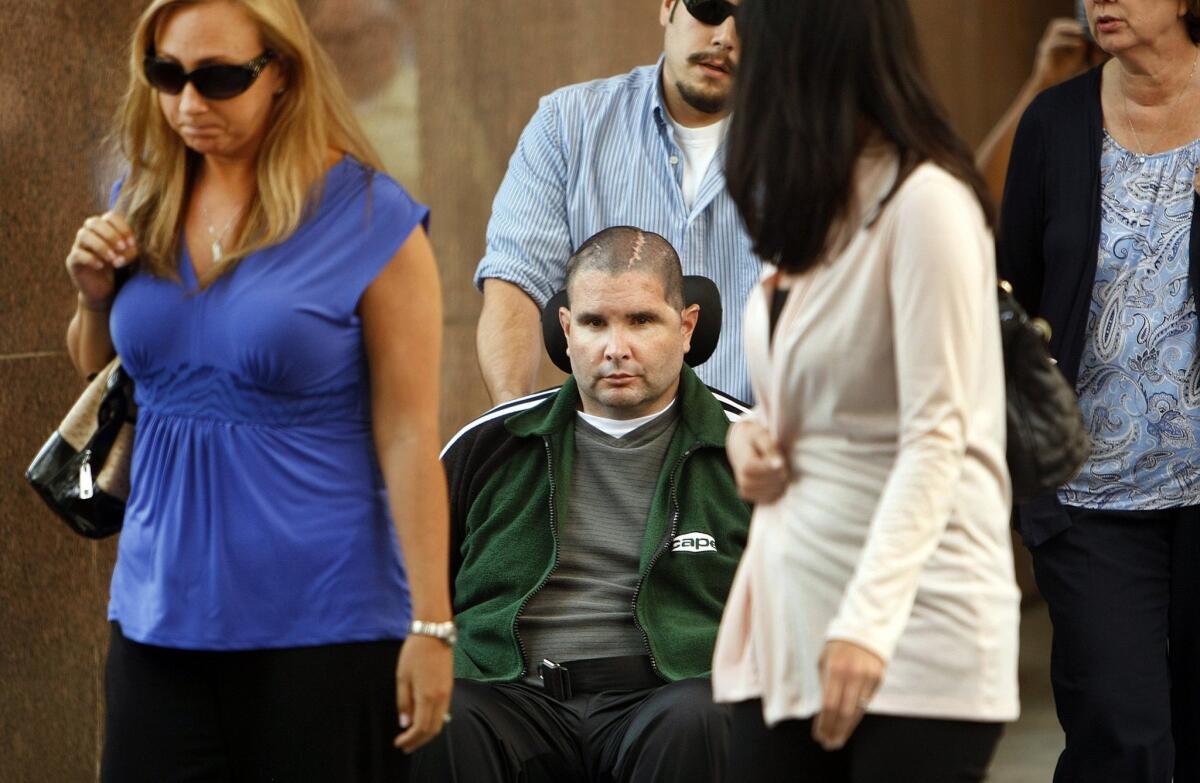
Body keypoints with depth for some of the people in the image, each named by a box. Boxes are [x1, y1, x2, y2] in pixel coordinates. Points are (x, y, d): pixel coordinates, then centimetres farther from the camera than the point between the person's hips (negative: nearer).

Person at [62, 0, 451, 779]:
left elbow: (408, 435, -11)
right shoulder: (142, 204, 5)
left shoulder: (368, 218, -10)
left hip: (319, 623, -5)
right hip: (161, 615, 5)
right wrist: (96, 300, -1)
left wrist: (431, 624, -14)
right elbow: (101, 382, 20)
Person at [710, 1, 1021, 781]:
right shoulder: (808, 204, 13)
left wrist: (868, 621, -29)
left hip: (914, 635, -8)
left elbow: (935, 438, -20)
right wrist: (749, 431, 2)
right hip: (789, 614, 8)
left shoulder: (924, 202, -13)